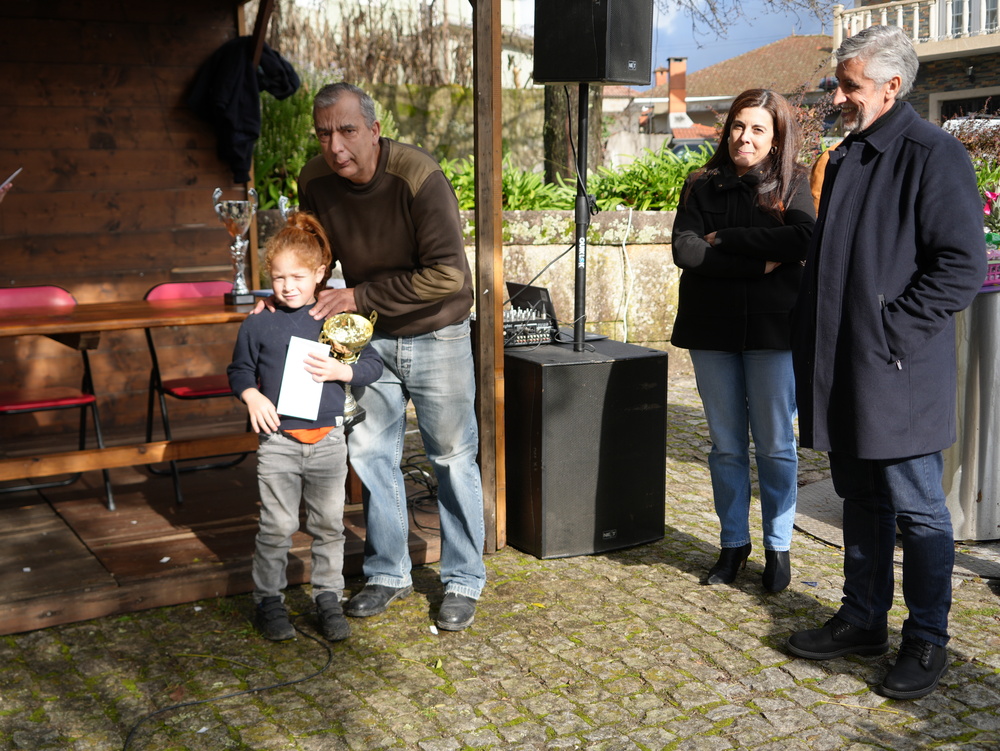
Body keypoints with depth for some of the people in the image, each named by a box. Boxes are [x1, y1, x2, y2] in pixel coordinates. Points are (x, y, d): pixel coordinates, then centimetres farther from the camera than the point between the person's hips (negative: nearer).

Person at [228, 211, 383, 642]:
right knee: (278, 526, 2)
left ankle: (328, 599, 22)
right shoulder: (258, 324, 2)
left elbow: (372, 364, 6)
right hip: (279, 439, -1)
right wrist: (252, 396, -8)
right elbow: (239, 370, 11)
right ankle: (268, 600, 18)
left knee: (329, 525, 9)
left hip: (328, 438, 1)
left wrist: (340, 371, -12)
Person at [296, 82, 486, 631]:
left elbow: (447, 274, -28)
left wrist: (360, 296, -25)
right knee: (371, 455, 11)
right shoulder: (315, 182, -9)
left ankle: (463, 582, 19)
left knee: (452, 458, 5)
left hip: (436, 335, -5)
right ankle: (388, 574, 27)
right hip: (371, 337, 5)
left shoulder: (418, 177, -26)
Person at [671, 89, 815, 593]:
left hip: (773, 329, -2)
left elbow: (804, 239, -17)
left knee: (775, 445, 4)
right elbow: (684, 250, -8)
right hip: (713, 329, 2)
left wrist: (726, 239, -14)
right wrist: (759, 263, -15)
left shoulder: (791, 184, 2)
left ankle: (778, 547, 18)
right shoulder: (702, 186, 7)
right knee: (726, 445, 11)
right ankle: (733, 543, 24)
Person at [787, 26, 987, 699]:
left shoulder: (933, 155, -12)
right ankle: (864, 619, 30)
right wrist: (815, 336, 12)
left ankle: (926, 643, 15)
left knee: (917, 510, 3)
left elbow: (963, 266, -16)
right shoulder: (848, 156, 14)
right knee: (862, 500, 17)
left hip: (897, 374, -8)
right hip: (843, 368, 8)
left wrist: (892, 331, -17)